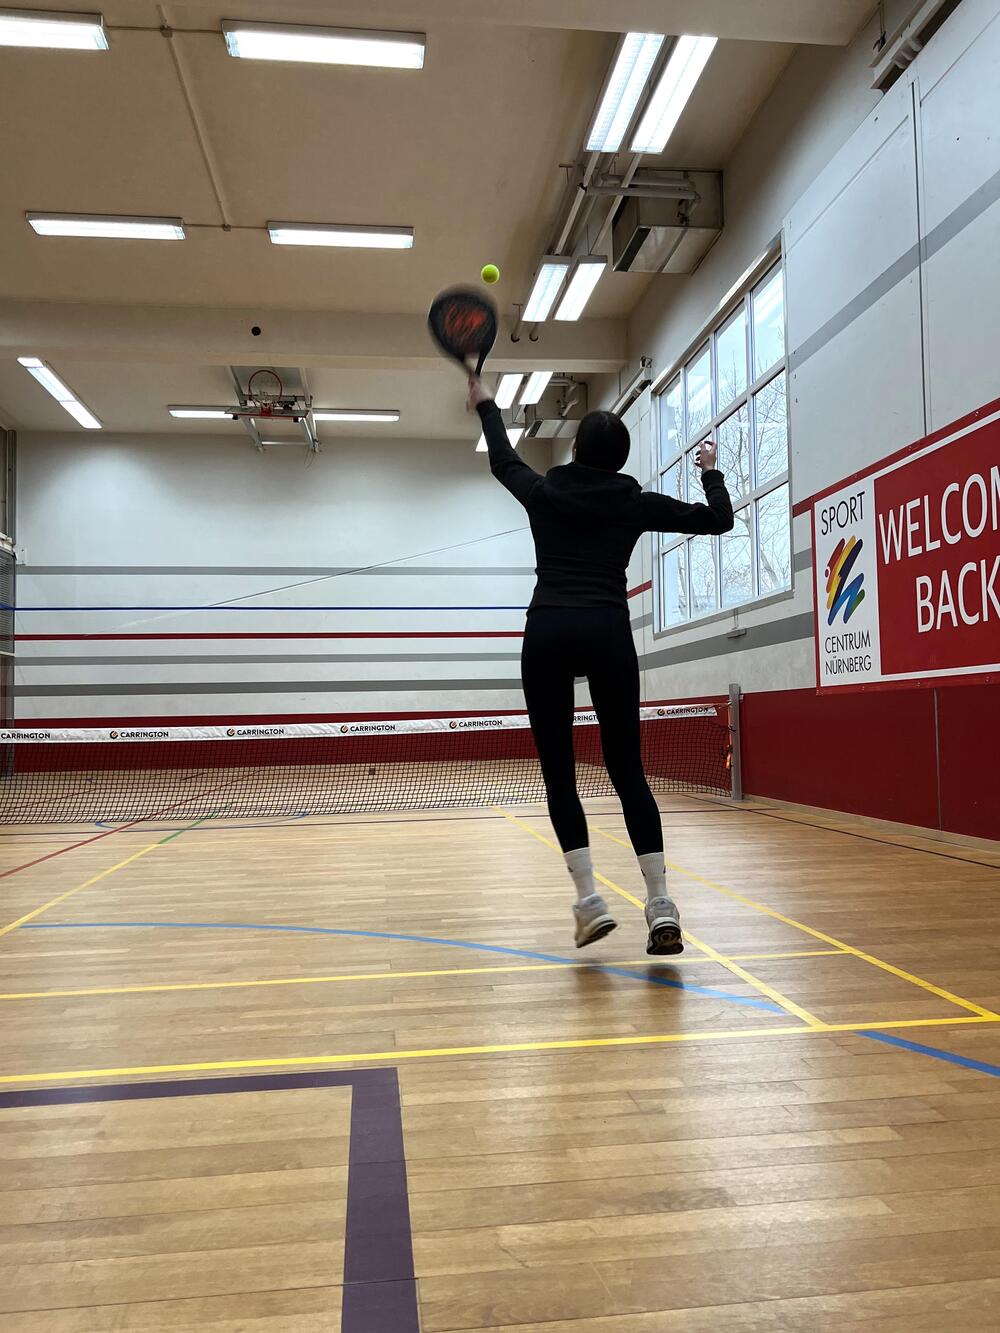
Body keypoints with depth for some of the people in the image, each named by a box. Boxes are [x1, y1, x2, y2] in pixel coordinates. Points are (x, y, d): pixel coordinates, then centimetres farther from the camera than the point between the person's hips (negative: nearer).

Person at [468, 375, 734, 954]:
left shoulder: (544, 492, 11)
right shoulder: (636, 502, 10)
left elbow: (504, 461, 33)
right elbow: (719, 518, 16)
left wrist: (486, 405, 50)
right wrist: (711, 472, 35)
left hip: (548, 633, 0)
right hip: (609, 633, 0)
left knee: (559, 772, 6)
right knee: (628, 771, 5)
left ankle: (590, 900, -3)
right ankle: (661, 906, -2)